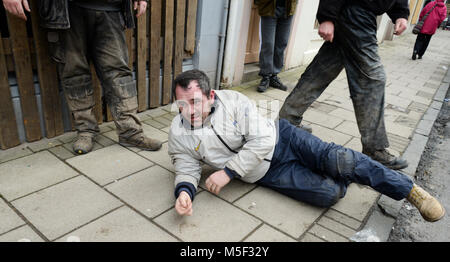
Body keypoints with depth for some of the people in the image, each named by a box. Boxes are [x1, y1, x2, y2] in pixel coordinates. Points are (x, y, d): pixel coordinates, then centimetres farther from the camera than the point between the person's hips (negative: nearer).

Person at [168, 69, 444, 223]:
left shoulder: (233, 99, -18)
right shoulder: (179, 135, -7)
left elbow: (262, 141, -21)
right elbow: (188, 169, 0)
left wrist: (227, 172, -24)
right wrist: (185, 191, -24)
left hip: (279, 138, -1)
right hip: (268, 173, 1)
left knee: (336, 159, -22)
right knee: (329, 193, -16)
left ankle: (410, 189, 4)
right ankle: (348, 178, 21)